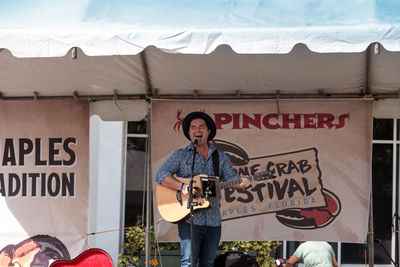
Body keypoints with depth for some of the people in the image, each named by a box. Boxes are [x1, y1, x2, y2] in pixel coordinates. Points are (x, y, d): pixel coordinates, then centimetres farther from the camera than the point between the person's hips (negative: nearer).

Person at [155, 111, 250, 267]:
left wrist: (241, 184, -19)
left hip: (213, 221, 4)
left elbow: (230, 178, 5)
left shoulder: (221, 157, 15)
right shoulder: (181, 155, 5)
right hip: (189, 218, -4)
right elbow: (161, 175, -4)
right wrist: (182, 187, -20)